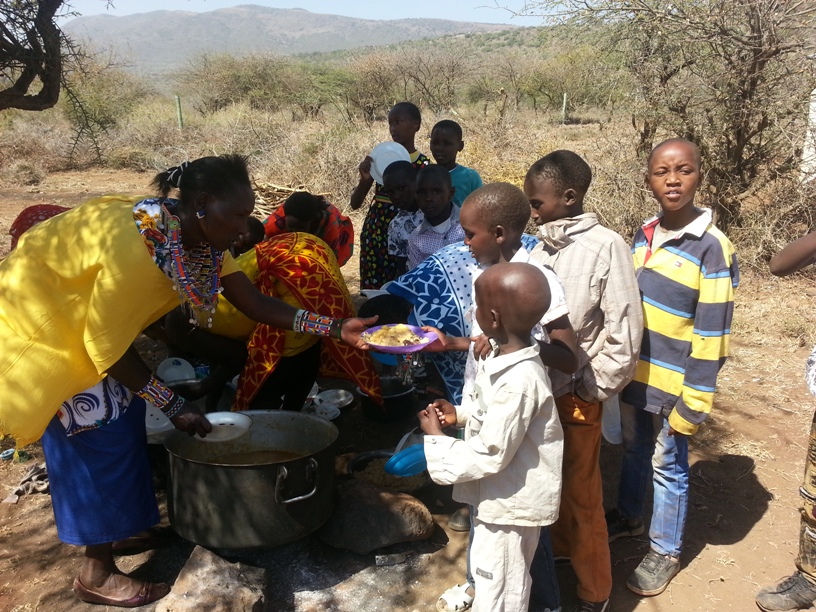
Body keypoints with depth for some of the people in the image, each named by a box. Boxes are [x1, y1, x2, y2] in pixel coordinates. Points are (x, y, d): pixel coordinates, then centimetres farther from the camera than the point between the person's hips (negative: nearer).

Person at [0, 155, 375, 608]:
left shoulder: (199, 239, -11)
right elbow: (106, 346, -28)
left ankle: (117, 526, 32)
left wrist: (336, 328, -16)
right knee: (100, 432, -6)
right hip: (40, 314, -9)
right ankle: (97, 574, 8)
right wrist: (174, 405, -21)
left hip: (81, 308, 9)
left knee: (124, 412, 13)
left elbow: (254, 303, -9)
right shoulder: (138, 248, -37)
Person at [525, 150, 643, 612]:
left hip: (574, 396, -5)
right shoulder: (543, 245, 3)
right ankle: (559, 547, 47)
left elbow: (624, 330, -13)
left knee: (580, 495, 10)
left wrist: (591, 389, -10)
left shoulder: (606, 246, -14)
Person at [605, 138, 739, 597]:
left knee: (668, 467, 11)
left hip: (672, 385, -5)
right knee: (634, 452, 23)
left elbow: (713, 334, -16)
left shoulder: (712, 248, -17)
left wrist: (693, 401, -15)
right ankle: (628, 517, 46)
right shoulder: (645, 234, 3)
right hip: (634, 374, 6)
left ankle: (665, 552, 30)